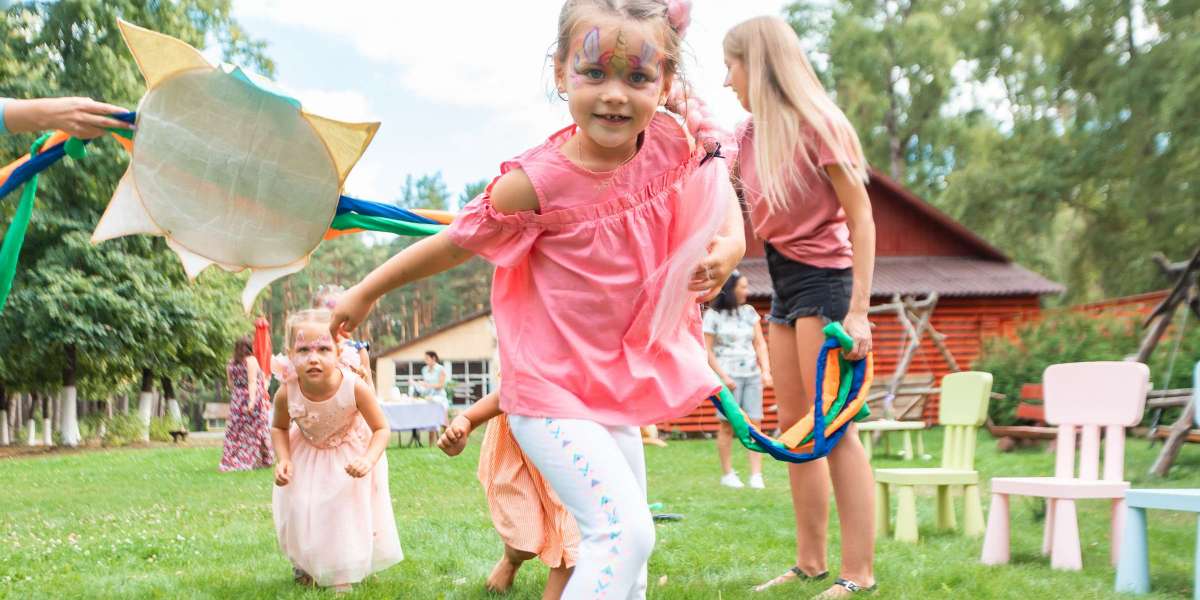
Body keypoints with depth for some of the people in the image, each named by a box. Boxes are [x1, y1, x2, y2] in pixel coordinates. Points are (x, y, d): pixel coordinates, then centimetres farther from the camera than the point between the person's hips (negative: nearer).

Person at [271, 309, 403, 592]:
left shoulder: (355, 388, -37)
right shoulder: (286, 393, -30)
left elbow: (381, 429, -21)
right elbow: (280, 428, -6)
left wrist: (368, 461, -37)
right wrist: (284, 459, -21)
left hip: (350, 454, -2)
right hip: (307, 456, 2)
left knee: (348, 512, 3)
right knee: (302, 512, 7)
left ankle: (343, 575, 24)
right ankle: (305, 565, 37)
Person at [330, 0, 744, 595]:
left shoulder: (674, 145, -9)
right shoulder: (539, 181, -22)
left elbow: (720, 199, 13)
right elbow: (455, 244, -7)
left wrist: (728, 245, -9)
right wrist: (366, 292, 4)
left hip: (616, 386, 6)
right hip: (550, 393, -6)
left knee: (621, 535, 15)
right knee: (623, 528, -20)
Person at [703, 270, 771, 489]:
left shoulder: (749, 312, 12)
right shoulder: (713, 315, -1)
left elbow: (760, 344, 13)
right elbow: (707, 351, -3)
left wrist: (766, 370, 1)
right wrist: (723, 377, -10)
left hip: (752, 375, 4)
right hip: (728, 376, -4)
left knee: (755, 424, -3)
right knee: (728, 425, -3)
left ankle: (756, 475, -3)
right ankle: (727, 474, 7)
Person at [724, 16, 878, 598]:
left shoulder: (816, 124, -15)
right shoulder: (748, 134, 7)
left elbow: (861, 217, -15)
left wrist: (858, 311, -19)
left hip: (824, 277, -8)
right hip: (784, 281, 8)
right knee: (793, 426, 9)